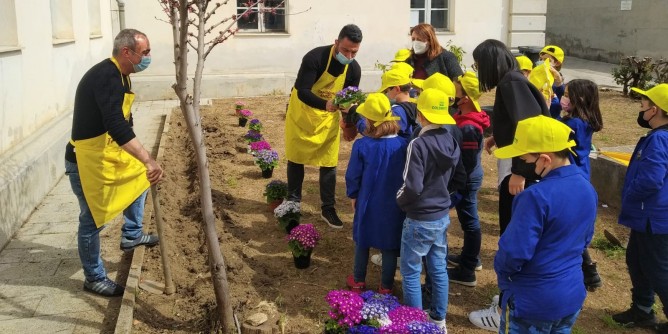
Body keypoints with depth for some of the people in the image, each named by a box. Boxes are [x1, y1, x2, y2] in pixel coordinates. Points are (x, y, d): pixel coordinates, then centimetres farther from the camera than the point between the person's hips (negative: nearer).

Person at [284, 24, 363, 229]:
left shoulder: (354, 69, -14)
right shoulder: (315, 57, -29)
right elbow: (302, 91, -33)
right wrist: (325, 104, -48)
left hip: (329, 117, 3)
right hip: (302, 112, -3)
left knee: (329, 163, 2)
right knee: (295, 159, 9)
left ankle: (328, 209, 14)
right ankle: (293, 202, 26)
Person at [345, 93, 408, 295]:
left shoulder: (362, 146, -19)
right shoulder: (403, 145, -14)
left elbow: (353, 175, -9)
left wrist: (353, 195, 9)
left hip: (368, 204, 0)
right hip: (395, 206, 1)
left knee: (362, 243, 19)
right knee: (390, 246, 13)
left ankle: (358, 282, 34)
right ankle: (386, 287, 24)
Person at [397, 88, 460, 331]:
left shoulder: (419, 144, -23)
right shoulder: (450, 141, -1)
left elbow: (412, 187, -25)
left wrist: (398, 200, -6)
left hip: (420, 219, -7)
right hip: (442, 216, 7)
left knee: (410, 272, 8)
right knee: (438, 268, 17)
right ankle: (438, 319, 29)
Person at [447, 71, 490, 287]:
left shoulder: (468, 128, -27)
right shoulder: (466, 117, 2)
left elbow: (466, 163, -24)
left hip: (466, 179, -9)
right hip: (469, 177, 9)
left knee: (469, 221, 1)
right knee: (469, 219, 22)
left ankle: (467, 271, 14)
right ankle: (470, 257, 40)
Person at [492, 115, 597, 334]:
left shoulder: (537, 196, -27)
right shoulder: (587, 189, 0)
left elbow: (514, 252, -25)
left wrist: (501, 271, -5)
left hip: (532, 301, -7)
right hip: (573, 295, 7)